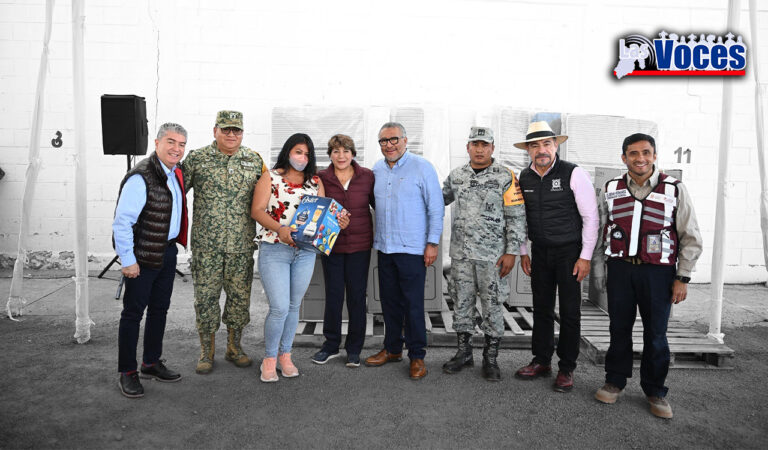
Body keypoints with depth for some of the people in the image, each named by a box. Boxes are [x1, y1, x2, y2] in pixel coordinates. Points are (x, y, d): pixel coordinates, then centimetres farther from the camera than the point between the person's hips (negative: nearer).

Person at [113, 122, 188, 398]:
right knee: (133, 312, 3)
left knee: (160, 308, 16)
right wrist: (128, 261, -19)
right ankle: (127, 373, 16)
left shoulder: (175, 173, 7)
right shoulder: (141, 178, -20)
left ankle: (151, 363, 31)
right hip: (143, 256, -8)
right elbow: (122, 222, -21)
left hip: (168, 251, 9)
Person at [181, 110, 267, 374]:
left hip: (242, 244, 2)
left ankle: (234, 347, 26)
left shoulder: (254, 160, 7)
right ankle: (207, 351, 20)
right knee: (206, 295, 4)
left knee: (240, 294, 8)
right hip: (206, 243, -1)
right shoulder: (197, 158, 1)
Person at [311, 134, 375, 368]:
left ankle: (354, 349, 22)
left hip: (360, 245, 0)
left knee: (357, 296, 7)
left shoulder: (367, 176, -1)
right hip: (331, 245, 0)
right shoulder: (321, 178, -1)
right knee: (333, 295, 7)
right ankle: (331, 345, 25)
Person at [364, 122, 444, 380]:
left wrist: (432, 243, -10)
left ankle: (417, 356, 13)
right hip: (384, 247, 6)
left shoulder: (422, 167, -6)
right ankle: (392, 349, 28)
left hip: (412, 249, -5)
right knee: (389, 301, 14)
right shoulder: (377, 170, 11)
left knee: (413, 304, -1)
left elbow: (436, 208, -6)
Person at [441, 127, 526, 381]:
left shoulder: (505, 177, -5)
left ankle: (490, 358, 18)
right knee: (461, 303, 10)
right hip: (461, 253, 4)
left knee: (493, 306, 4)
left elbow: (517, 218, -5)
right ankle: (464, 352, 26)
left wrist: (511, 252, -10)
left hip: (492, 255, -4)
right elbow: (440, 199, 25)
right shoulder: (456, 176, 8)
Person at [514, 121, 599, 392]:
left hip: (569, 252, -4)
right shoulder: (524, 177, 3)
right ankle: (541, 361, 25)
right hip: (540, 252, 4)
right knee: (542, 308, 11)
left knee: (570, 312, 3)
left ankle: (567, 368, 16)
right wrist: (523, 252, 10)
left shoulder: (573, 174, -12)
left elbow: (591, 217, -10)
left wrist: (585, 257, -12)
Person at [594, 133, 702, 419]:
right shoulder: (612, 189, 6)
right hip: (619, 269, 2)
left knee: (655, 333, 6)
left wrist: (682, 278, -4)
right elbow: (603, 232, 13)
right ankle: (615, 381, 26)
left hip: (658, 271, -2)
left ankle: (655, 391, 22)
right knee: (619, 328, 10)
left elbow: (691, 238, 1)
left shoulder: (674, 189, -2)